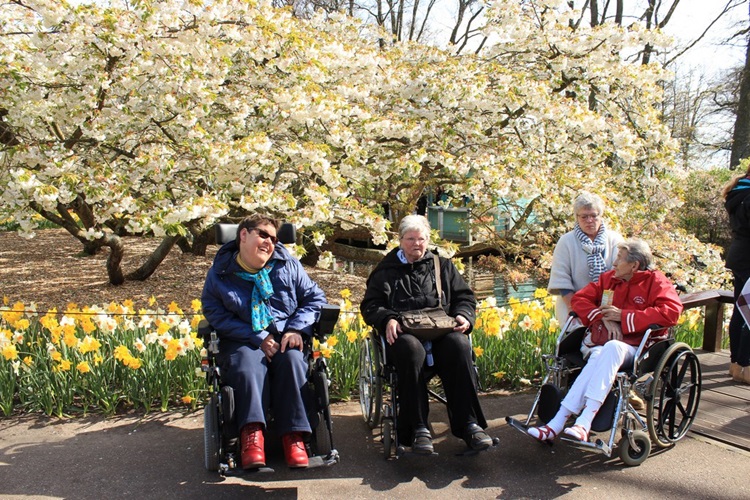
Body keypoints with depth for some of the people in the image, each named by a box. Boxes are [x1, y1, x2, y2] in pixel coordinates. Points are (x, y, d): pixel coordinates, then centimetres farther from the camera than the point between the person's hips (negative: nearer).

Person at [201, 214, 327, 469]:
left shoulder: (287, 265, 9)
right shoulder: (220, 273, 2)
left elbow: (315, 297, 11)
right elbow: (216, 314, -7)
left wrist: (297, 329, -7)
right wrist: (258, 338, -17)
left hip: (284, 337, 1)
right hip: (242, 341, -1)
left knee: (292, 360, -32)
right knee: (248, 366, -35)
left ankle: (294, 436, -31)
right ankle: (252, 434, -38)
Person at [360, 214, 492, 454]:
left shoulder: (443, 266, 24)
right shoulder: (386, 270, 18)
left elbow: (464, 296, 21)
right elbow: (370, 305, 10)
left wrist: (463, 316, -2)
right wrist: (387, 319, -12)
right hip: (403, 333, -2)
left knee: (459, 345, -33)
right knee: (411, 349, -39)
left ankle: (468, 423, -28)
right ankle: (418, 428, -33)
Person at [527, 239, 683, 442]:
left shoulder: (655, 281, 2)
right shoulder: (608, 278, 17)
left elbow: (672, 311, -14)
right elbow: (579, 298, 15)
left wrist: (623, 316, -13)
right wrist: (602, 317, -5)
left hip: (633, 348, -3)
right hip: (602, 343, 3)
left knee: (611, 348, -38)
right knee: (598, 357, -34)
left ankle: (583, 423, -46)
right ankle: (557, 424, -42)